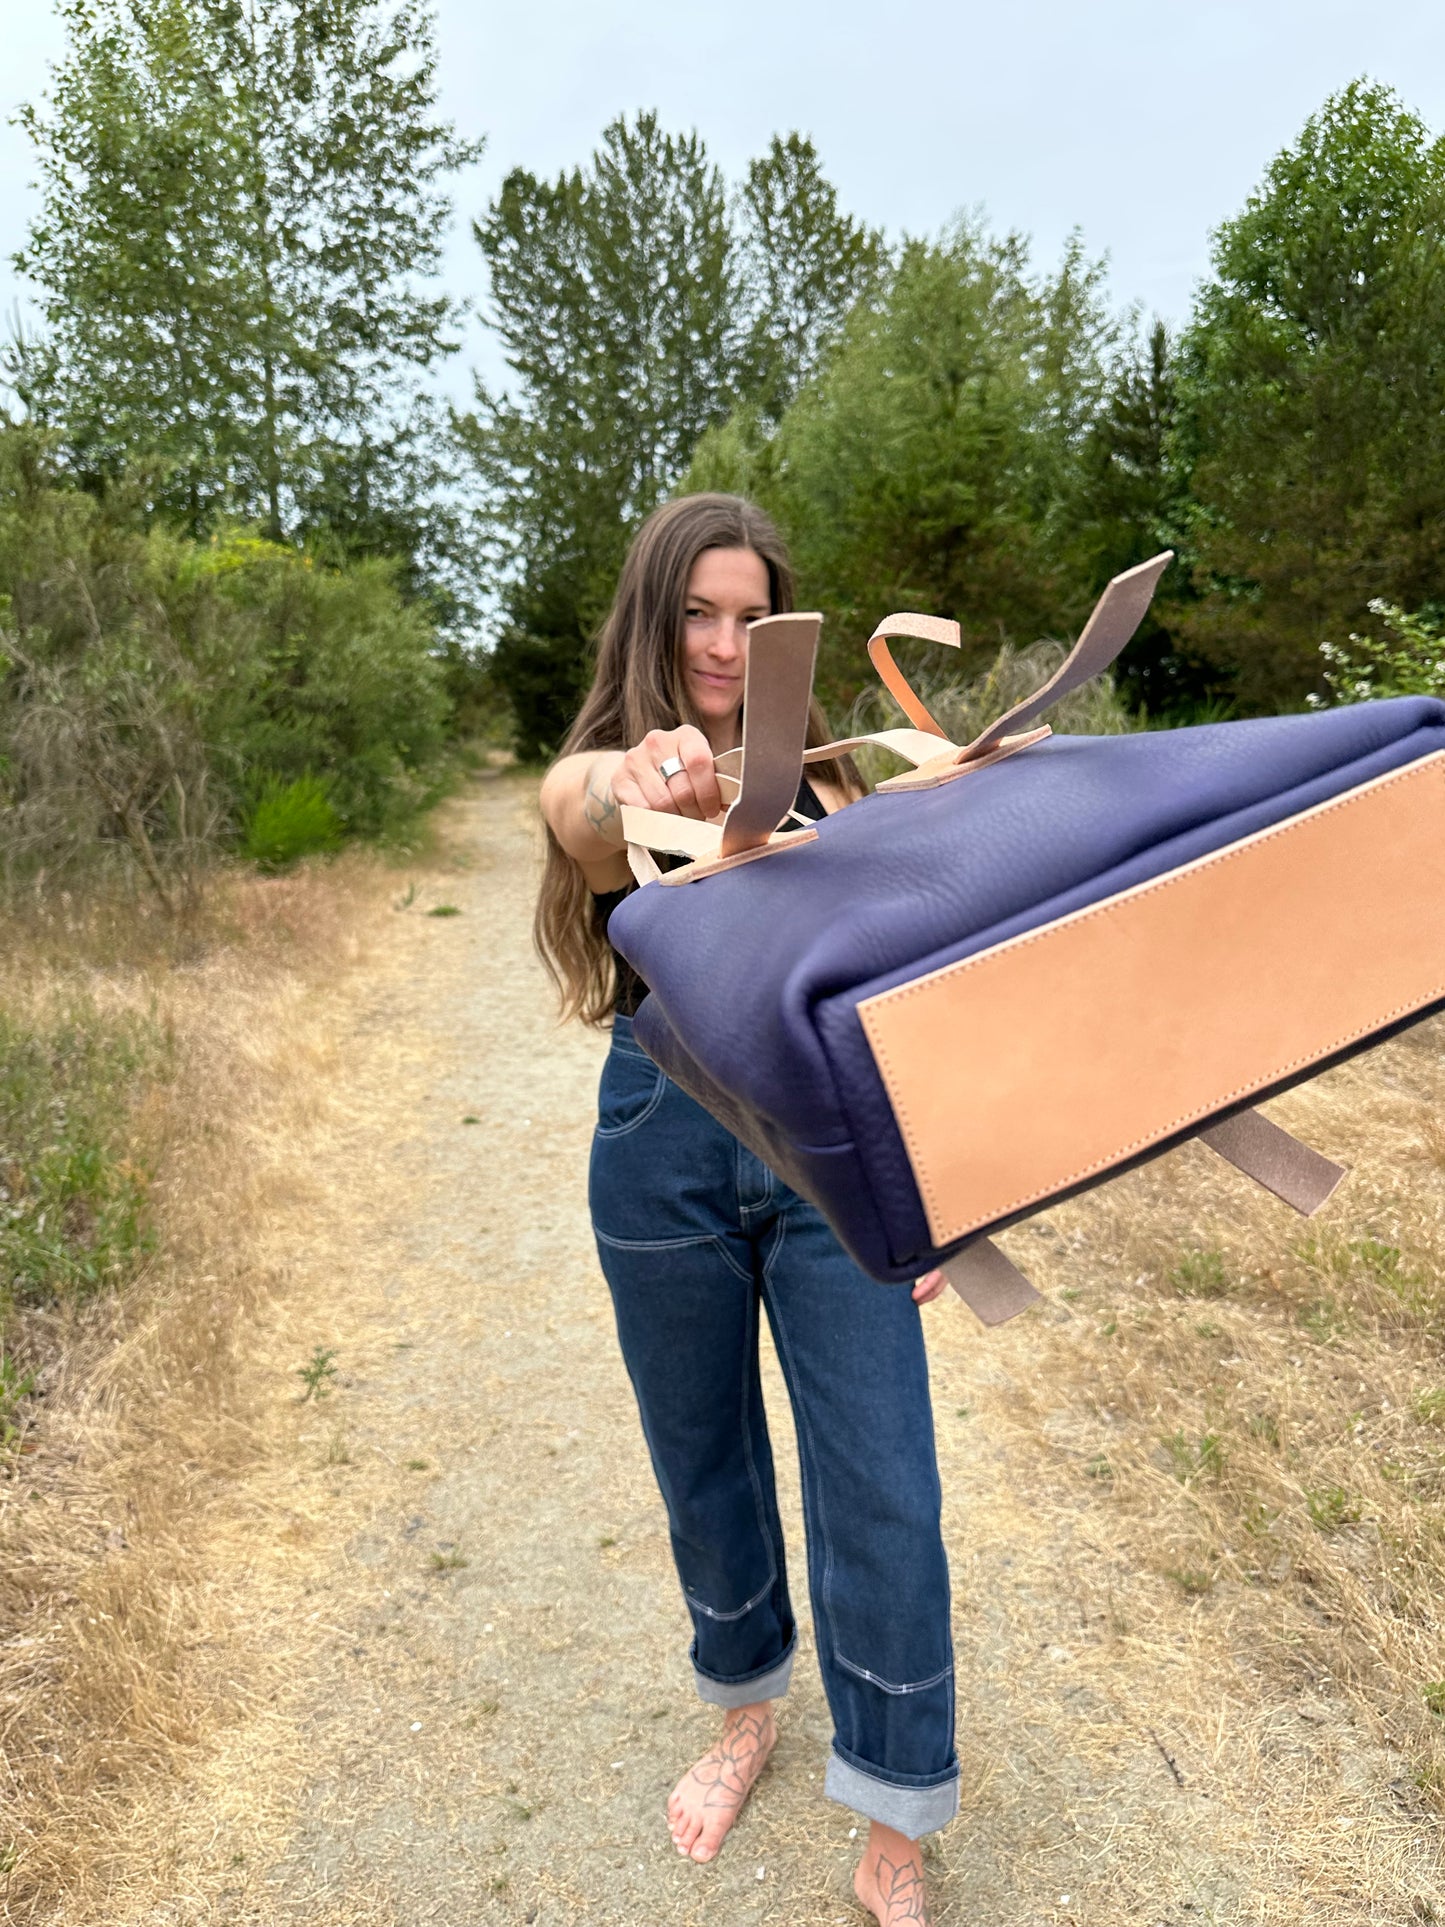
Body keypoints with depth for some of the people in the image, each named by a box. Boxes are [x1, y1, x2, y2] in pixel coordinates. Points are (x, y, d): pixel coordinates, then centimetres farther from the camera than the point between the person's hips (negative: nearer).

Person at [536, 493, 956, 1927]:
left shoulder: (820, 783, 6)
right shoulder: (604, 789, 0)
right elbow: (573, 802, -27)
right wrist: (643, 780, -52)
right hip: (665, 1155, 0)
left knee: (883, 1498, 1)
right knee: (706, 1473, 18)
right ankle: (743, 1716, 46)